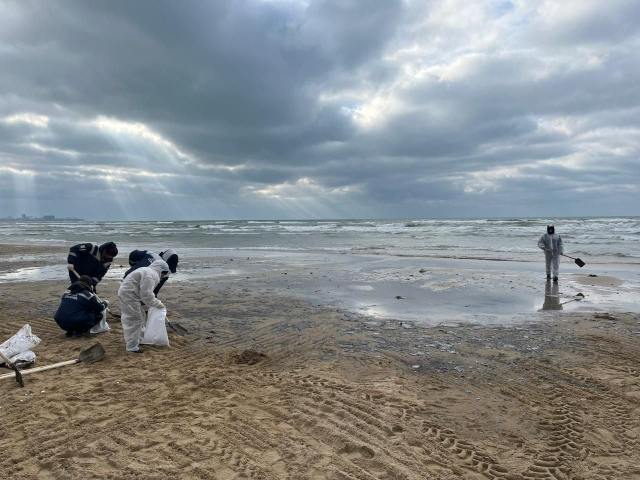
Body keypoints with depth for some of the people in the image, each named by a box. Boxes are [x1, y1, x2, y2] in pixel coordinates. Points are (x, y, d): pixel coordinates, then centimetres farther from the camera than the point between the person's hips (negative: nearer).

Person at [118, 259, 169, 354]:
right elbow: (146, 295, -24)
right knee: (135, 320, -6)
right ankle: (132, 347, 1)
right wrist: (157, 304, -12)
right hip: (128, 295, -11)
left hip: (127, 293, 11)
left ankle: (139, 339, 35)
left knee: (140, 317, 22)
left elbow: (146, 292, 19)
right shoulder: (151, 275, -19)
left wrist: (155, 302, 11)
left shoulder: (148, 272, 16)